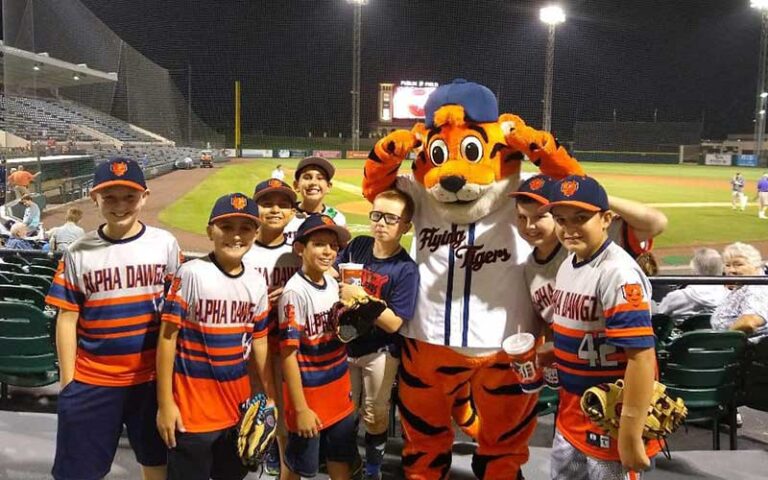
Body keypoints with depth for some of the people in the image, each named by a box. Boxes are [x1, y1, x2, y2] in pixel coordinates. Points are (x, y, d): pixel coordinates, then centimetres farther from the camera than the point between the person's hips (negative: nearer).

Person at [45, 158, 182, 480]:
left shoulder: (165, 244, -2)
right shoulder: (78, 253, -3)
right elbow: (67, 319, 0)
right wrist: (66, 382, 0)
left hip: (153, 377, 1)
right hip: (91, 381, 0)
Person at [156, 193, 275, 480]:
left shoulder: (257, 283, 4)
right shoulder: (191, 274, -13)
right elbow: (167, 337, -11)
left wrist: (270, 397, 12)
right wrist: (165, 403, -11)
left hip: (237, 404, 5)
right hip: (192, 405, -5)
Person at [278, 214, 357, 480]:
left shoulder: (333, 282, 1)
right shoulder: (295, 292, -21)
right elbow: (288, 353, -22)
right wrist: (301, 409, -20)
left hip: (338, 388, 7)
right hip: (308, 393, -7)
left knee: (341, 457, 21)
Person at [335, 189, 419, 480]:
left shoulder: (406, 269, -19)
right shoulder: (357, 246, -6)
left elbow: (394, 323, -22)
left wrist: (361, 297, -29)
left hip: (379, 352, -4)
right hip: (345, 343, 4)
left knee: (375, 415, 12)